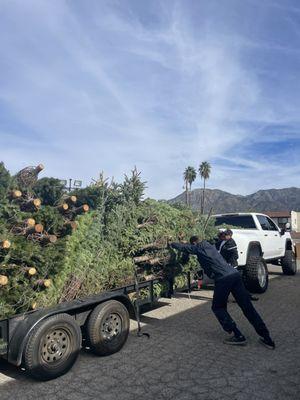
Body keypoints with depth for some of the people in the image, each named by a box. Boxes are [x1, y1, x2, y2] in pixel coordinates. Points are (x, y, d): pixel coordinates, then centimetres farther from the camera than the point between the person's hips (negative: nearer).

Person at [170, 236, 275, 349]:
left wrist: (171, 244, 30)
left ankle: (238, 336, 5)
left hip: (223, 278, -7)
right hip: (235, 274, 8)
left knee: (218, 308, 10)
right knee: (247, 306, 9)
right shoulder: (209, 246, 26)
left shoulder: (198, 248, 6)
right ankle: (266, 337, 9)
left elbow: (183, 247, 12)